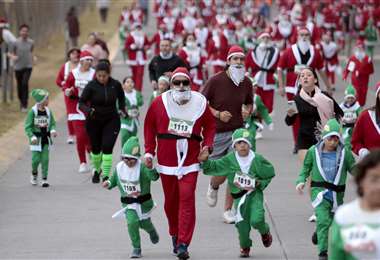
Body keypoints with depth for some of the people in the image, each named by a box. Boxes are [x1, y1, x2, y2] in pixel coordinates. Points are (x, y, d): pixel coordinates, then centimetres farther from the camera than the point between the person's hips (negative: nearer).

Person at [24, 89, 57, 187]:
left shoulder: (48, 111, 2)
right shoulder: (33, 111, -10)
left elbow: (52, 123, 9)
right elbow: (28, 127, -9)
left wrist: (53, 130, -12)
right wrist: (32, 137, -21)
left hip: (46, 138, 3)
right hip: (36, 138, -3)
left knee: (45, 159, -1)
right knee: (36, 159, -4)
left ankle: (44, 179, 6)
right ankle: (34, 173, 25)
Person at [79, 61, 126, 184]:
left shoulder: (115, 85, -8)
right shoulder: (91, 86, -14)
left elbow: (121, 98, 13)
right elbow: (81, 103, -14)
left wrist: (122, 109, 1)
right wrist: (88, 110, -32)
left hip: (111, 120, 0)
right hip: (94, 121, 0)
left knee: (107, 147, -13)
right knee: (96, 148, 12)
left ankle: (106, 175, -7)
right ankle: (96, 170, 39)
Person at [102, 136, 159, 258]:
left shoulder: (142, 167, -22)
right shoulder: (119, 167, -7)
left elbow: (154, 177, -37)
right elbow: (114, 180, 10)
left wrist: (150, 167, -55)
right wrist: (108, 183, -11)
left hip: (144, 201, -2)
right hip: (128, 202, 2)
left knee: (144, 223, 13)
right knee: (132, 222, -18)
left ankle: (152, 231, 53)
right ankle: (136, 248, -2)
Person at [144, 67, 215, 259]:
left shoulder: (200, 103, 1)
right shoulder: (159, 103, -1)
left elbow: (210, 126, 12)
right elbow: (149, 126, 8)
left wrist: (207, 145, -3)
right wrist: (149, 151, 3)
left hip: (190, 160, -1)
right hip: (166, 159, 1)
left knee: (187, 199, -12)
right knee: (170, 200, 11)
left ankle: (183, 244, -13)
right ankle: (175, 235, 34)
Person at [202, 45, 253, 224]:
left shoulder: (247, 83, 1)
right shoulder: (216, 80, -10)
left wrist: (248, 110, -6)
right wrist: (217, 114, -16)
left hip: (237, 130, 2)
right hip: (216, 132, -2)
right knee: (220, 173, 0)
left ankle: (228, 210, 6)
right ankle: (213, 187, 38)